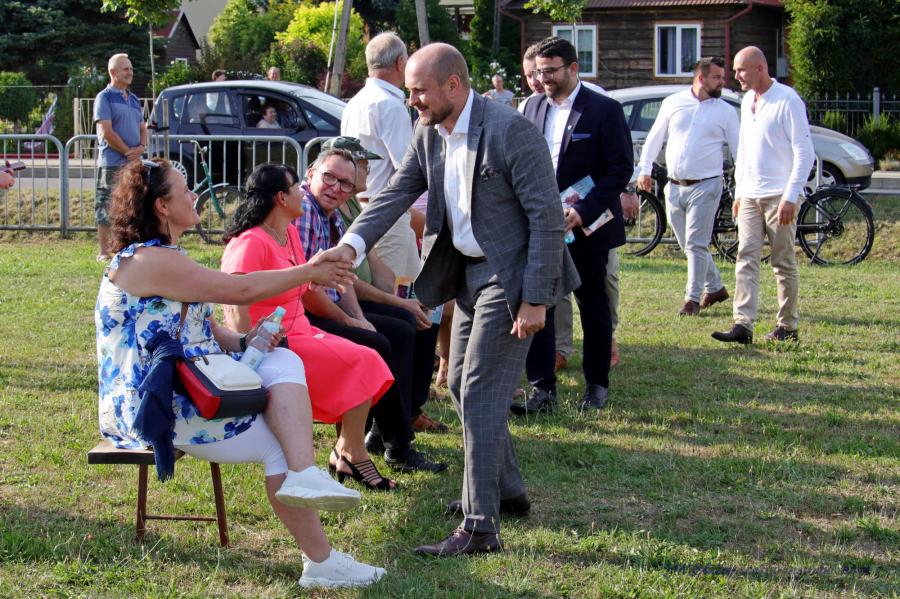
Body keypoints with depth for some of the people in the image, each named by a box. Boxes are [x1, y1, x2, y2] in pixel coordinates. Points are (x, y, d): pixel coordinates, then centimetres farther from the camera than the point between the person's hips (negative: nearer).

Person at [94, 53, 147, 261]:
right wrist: (127, 151, -11)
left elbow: (142, 127, 18)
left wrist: (141, 147, -3)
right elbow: (106, 131, -13)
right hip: (111, 163, -7)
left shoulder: (133, 99, 19)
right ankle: (104, 251, -2)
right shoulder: (104, 98, -5)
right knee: (106, 208, -6)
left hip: (134, 162, 7)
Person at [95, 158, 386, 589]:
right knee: (280, 444, -16)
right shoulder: (150, 260, -15)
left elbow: (198, 327, 19)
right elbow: (239, 290, -15)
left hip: (187, 388, 10)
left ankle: (303, 475, -25)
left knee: (283, 361, -10)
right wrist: (310, 273, -3)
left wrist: (243, 343, -2)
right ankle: (321, 563, -14)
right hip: (157, 408, -10)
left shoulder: (162, 257, 19)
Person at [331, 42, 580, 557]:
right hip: (469, 271, 9)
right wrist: (352, 244, -14)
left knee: (480, 394, -11)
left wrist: (534, 299, -22)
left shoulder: (510, 130, -22)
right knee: (463, 384, 18)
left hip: (510, 275, -9)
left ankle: (481, 527, -8)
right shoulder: (429, 135, 3)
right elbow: (397, 194, 4)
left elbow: (547, 216, -21)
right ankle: (507, 490, 35)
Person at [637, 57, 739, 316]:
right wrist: (645, 169, 7)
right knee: (688, 245, 11)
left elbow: (739, 149, 3)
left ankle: (693, 298, -4)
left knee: (696, 244, -9)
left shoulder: (725, 111, 3)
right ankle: (715, 287, 26)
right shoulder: (673, 103, 7)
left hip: (705, 186, -3)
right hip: (674, 187, 3)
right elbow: (654, 138, 14)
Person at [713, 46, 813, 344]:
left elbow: (804, 153, -12)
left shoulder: (787, 101, -10)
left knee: (784, 264, 0)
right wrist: (739, 191, 18)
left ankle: (787, 326, 8)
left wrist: (790, 197, -17)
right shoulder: (747, 102, 14)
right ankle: (743, 325, -8)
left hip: (779, 196, -7)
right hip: (750, 196, 7)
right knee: (746, 260, -3)